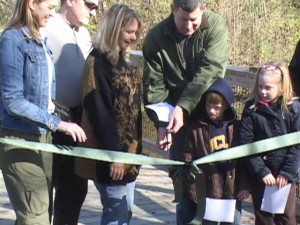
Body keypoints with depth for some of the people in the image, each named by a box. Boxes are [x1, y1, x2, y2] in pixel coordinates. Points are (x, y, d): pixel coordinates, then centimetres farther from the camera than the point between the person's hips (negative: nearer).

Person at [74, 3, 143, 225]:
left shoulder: (120, 59, 12)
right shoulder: (97, 62, -15)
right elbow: (99, 111, -20)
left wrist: (129, 149, 17)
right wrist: (113, 153, -20)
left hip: (126, 149, 9)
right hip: (110, 152, -9)